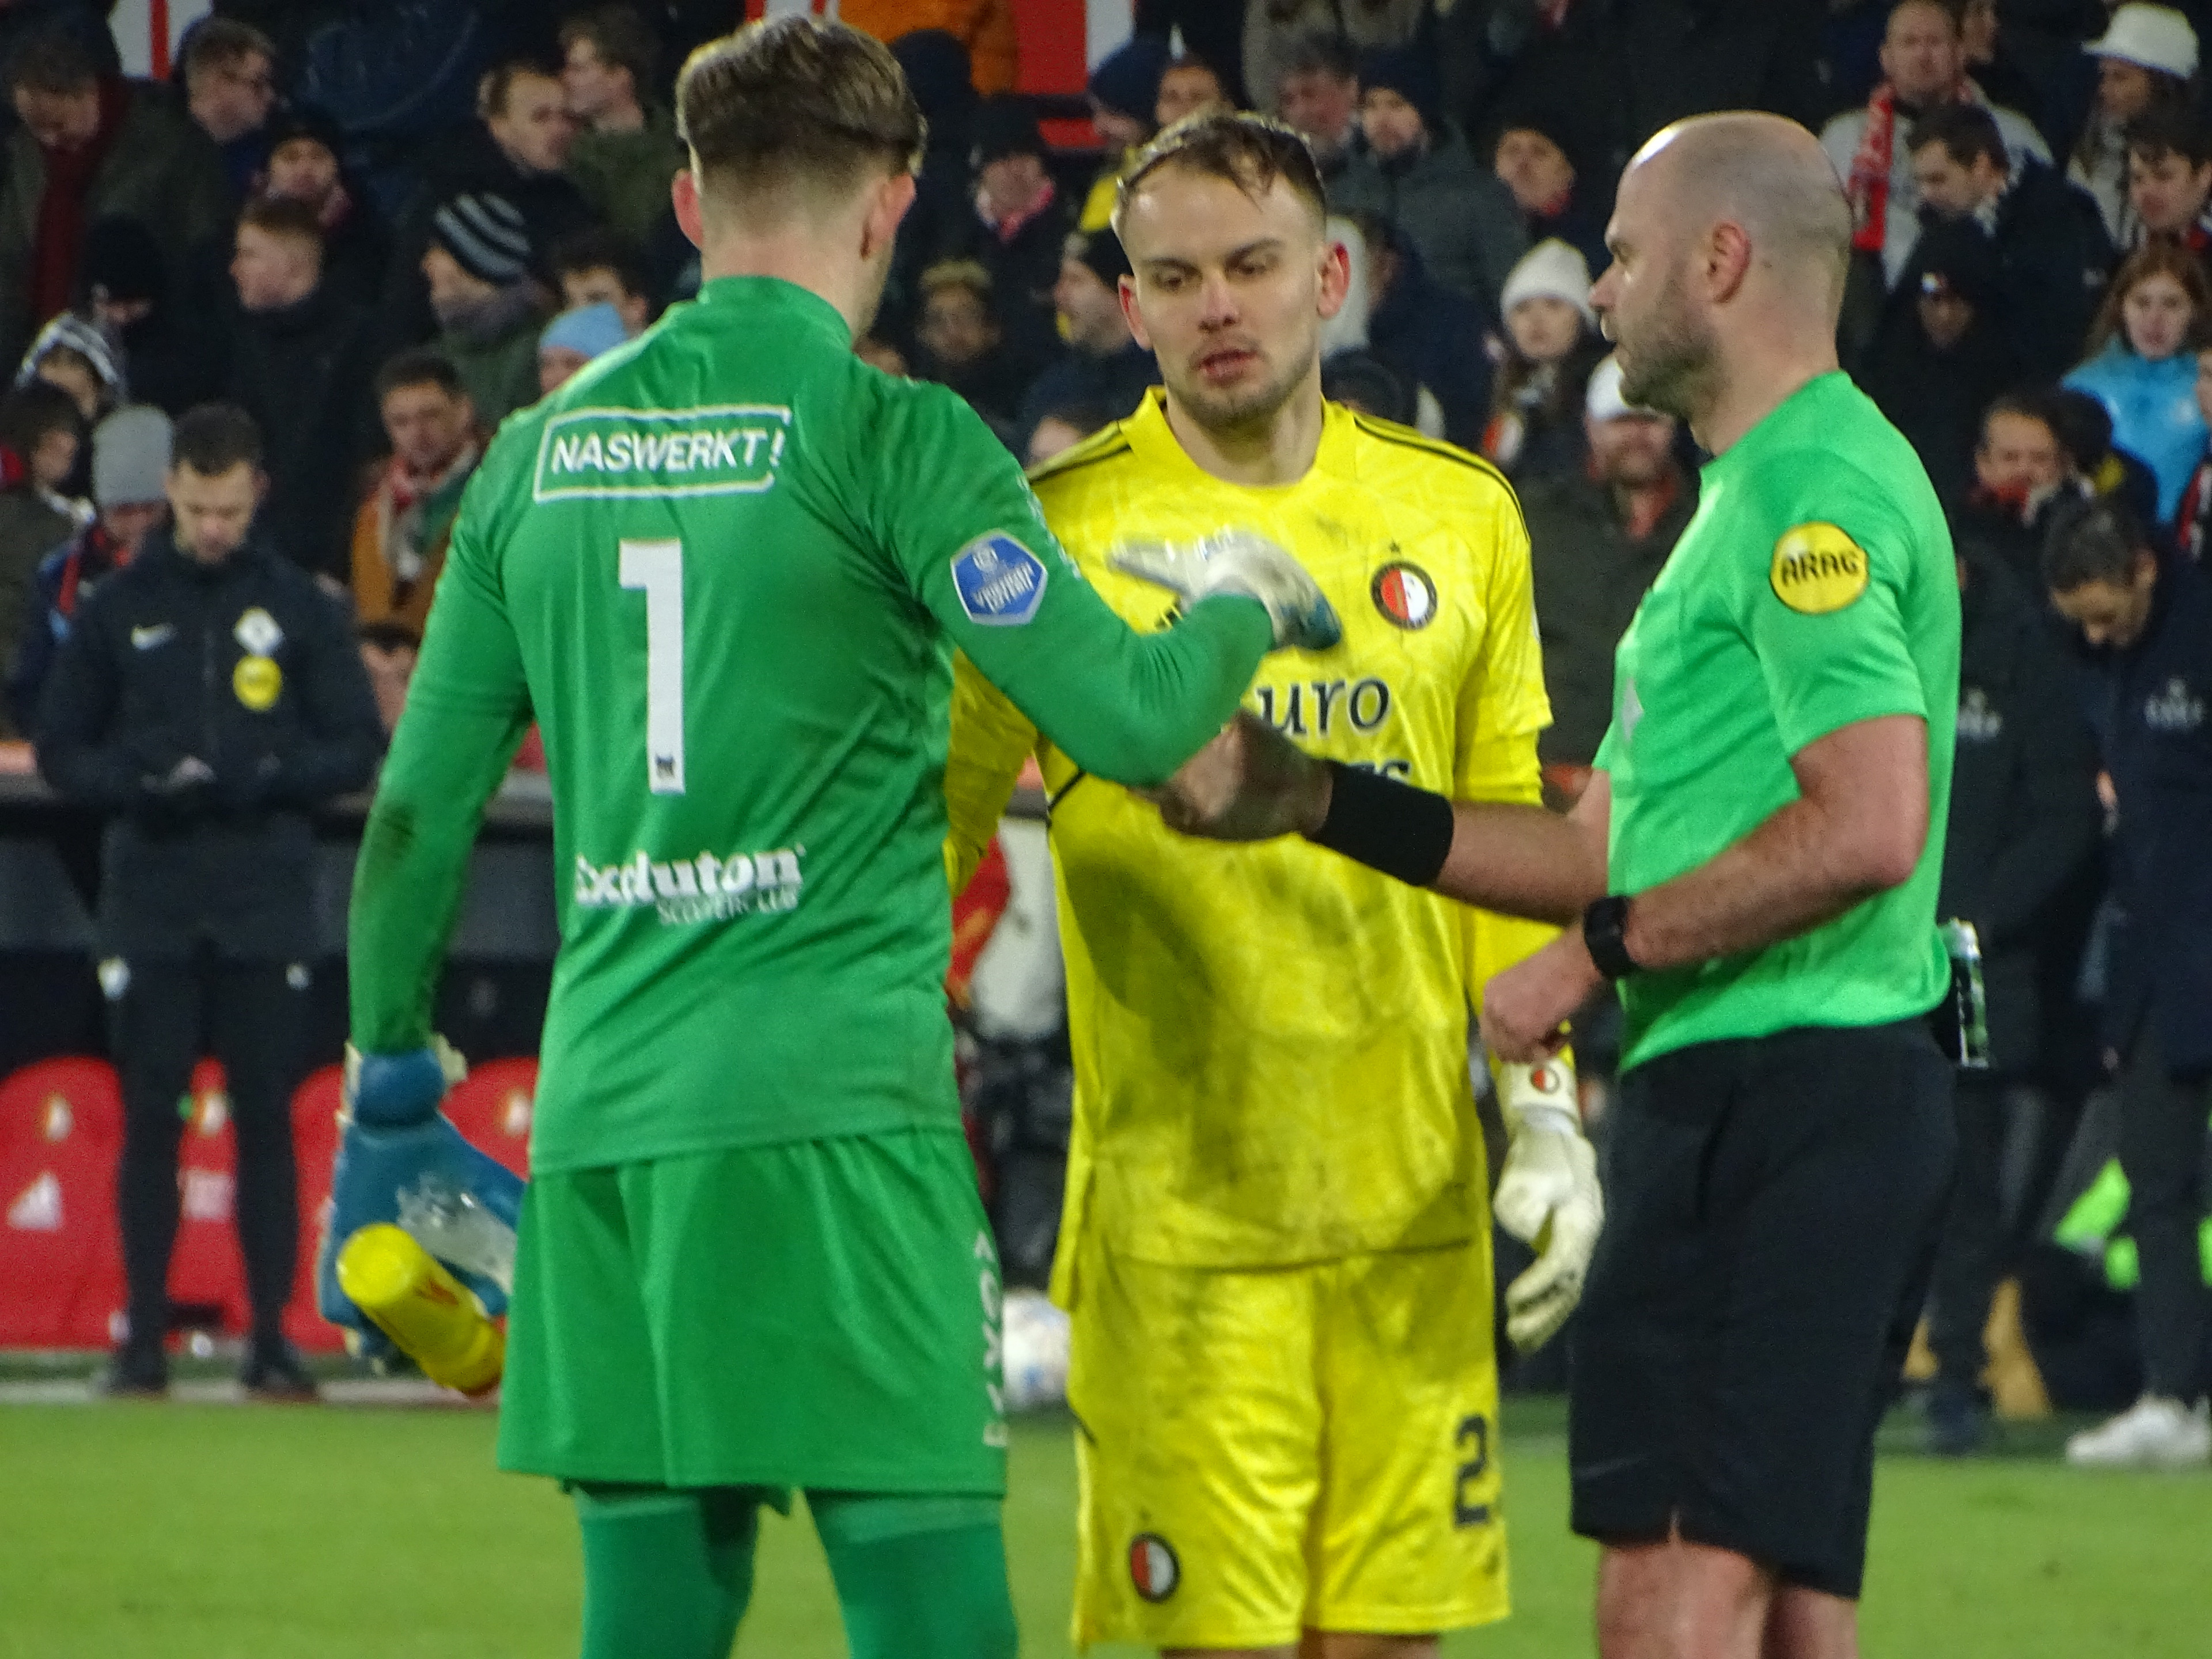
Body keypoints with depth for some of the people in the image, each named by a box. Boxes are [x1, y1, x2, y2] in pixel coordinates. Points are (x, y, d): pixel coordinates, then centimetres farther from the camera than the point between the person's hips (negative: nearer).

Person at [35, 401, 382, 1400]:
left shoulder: (299, 607, 6)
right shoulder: (116, 609, 8)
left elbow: (359, 747, 6)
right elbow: (59, 750, 9)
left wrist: (266, 779, -12)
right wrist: (139, 783, -11)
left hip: (265, 902, 0)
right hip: (148, 899, 0)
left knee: (266, 1114, 0)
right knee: (150, 1116, 0)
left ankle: (272, 1337, 3)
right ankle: (144, 1336, 5)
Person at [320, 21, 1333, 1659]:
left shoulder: (541, 452, 11)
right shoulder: (885, 435, -5)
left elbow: (421, 805, 15)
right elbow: (1133, 719, -9)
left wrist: (391, 1075, 26)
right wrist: (1247, 600, 11)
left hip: (602, 1112, 6)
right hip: (833, 1107, -6)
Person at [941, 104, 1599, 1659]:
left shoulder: (1459, 516, 8)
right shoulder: (1060, 531, -3)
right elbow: (926, 829, 3)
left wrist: (1547, 1114, 6)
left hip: (1415, 1197, 3)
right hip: (1178, 1208, -3)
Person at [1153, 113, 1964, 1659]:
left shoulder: (1812, 491, -12)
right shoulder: (1773, 493, 22)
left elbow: (1866, 829, -24)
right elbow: (1612, 848, 23)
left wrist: (1600, 954, -16)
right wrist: (1315, 798, 20)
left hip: (1777, 1090, -11)